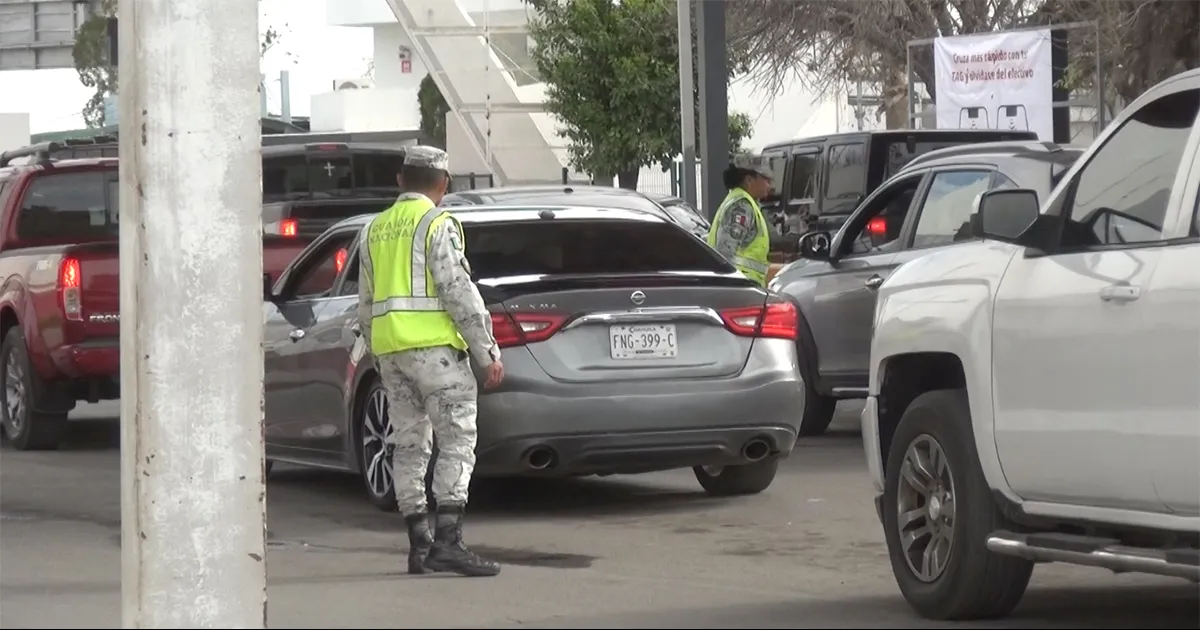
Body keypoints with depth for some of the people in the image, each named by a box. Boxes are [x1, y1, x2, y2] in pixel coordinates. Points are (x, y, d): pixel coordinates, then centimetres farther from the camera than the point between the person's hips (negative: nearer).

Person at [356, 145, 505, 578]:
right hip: (434, 346, -7)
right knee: (457, 443, -9)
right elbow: (458, 291, -13)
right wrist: (487, 352, -10)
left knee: (409, 445, 10)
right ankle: (448, 542, -20)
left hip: (388, 347, 7)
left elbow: (366, 304, 21)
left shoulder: (375, 230, 17)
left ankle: (420, 546, 9)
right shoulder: (438, 224, -6)